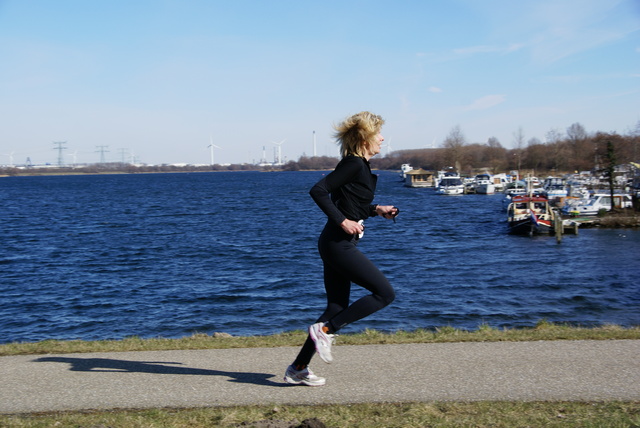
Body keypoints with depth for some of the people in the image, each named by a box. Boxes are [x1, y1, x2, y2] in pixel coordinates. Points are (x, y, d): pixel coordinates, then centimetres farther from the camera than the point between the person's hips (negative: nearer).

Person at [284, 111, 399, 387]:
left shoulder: (359, 165, 16)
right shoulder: (353, 164, -13)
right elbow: (318, 191, -20)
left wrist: (376, 210, 17)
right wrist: (343, 221, -20)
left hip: (337, 245, 10)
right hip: (339, 244, -10)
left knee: (337, 308, 11)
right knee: (385, 293, -6)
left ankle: (298, 369, 15)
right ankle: (324, 330, -5)